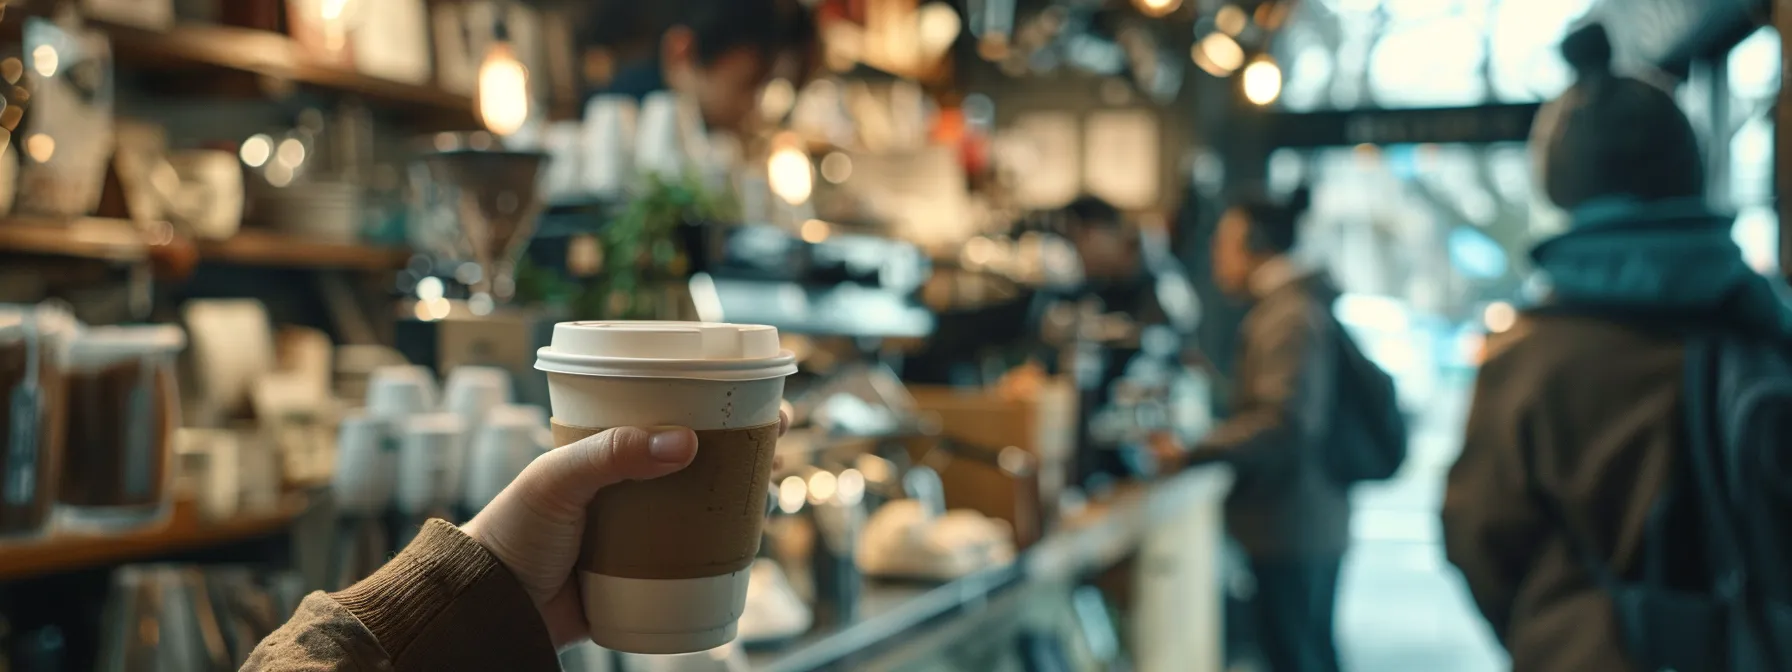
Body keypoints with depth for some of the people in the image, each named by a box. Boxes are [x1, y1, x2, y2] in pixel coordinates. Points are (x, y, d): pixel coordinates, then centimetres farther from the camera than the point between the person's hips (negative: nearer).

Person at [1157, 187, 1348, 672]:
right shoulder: (1307, 302, 14)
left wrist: (1194, 453, -24)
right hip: (1317, 519, 10)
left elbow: (1283, 418, -27)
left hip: (1291, 523, -10)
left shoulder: (1287, 315, -18)